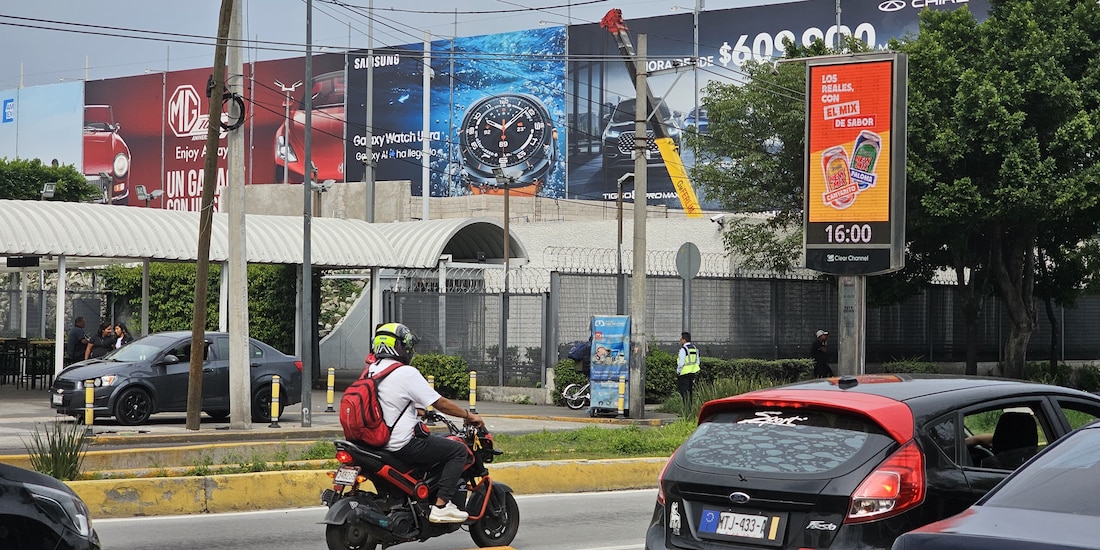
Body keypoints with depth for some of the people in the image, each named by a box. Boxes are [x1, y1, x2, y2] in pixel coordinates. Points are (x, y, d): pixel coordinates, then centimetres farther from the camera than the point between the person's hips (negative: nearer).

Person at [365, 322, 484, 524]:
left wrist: (420, 411, 34)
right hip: (404, 444, -9)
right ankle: (441, 505, -11)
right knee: (459, 450, -3)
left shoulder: (371, 370, 8)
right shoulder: (406, 373, -16)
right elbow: (440, 403, -13)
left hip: (378, 442, 9)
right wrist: (469, 415, 0)